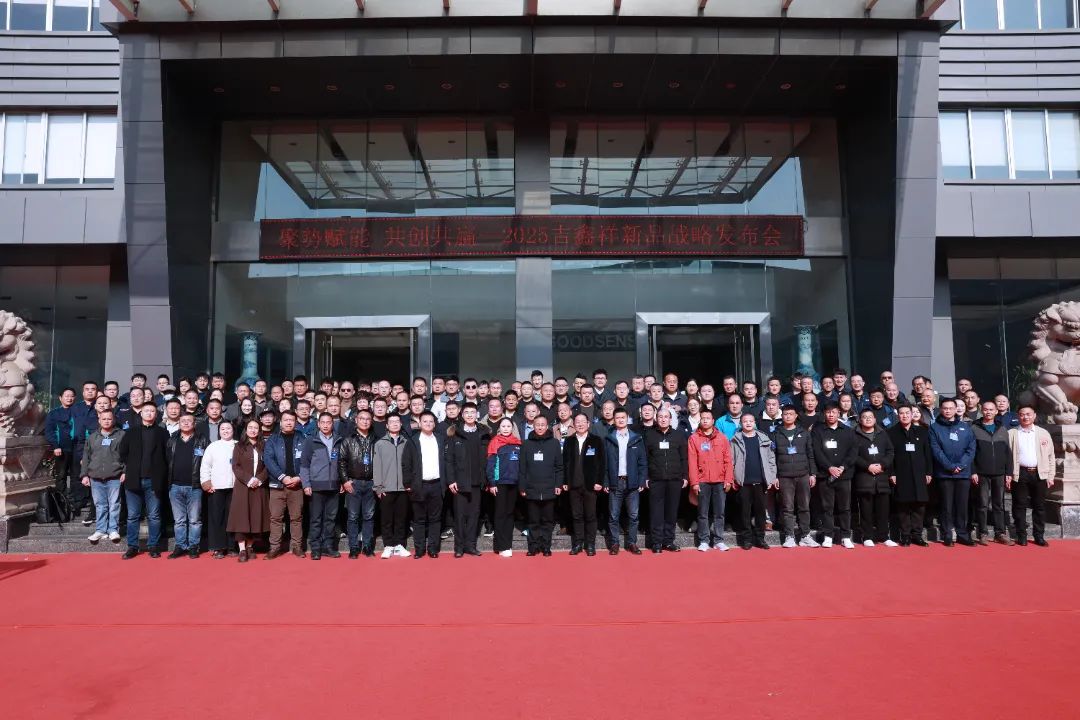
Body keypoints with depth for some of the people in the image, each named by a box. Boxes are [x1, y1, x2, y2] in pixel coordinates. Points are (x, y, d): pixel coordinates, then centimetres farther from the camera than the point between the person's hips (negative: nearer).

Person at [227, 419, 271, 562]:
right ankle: (242, 550, -9)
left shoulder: (263, 447, 11)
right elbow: (236, 466, -3)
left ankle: (250, 547, 12)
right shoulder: (239, 446, 5)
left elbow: (267, 466, 6)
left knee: (256, 516, 2)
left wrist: (259, 479, -12)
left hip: (259, 487, 2)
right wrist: (249, 480, -15)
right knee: (241, 516, -7)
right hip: (242, 486, -2)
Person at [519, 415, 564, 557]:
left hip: (549, 490, 0)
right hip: (531, 490, 1)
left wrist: (558, 484, -4)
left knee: (547, 520, 6)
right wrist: (522, 487, -1)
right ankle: (533, 546, 14)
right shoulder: (526, 444, 5)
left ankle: (546, 546, 14)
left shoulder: (554, 443, 3)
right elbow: (522, 468, 4)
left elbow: (559, 466, 3)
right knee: (533, 521, 7)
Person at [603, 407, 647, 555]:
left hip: (632, 482, 1)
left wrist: (642, 482, -2)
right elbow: (604, 463, 3)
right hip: (615, 482, 0)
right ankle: (614, 543, 11)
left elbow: (642, 462, 5)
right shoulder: (608, 440, 4)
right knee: (613, 516, 3)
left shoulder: (636, 439, 6)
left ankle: (632, 543, 14)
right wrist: (605, 483, -4)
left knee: (633, 515, 4)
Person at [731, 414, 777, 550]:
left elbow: (771, 459, 8)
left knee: (760, 510, 6)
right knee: (745, 510, 3)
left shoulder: (764, 439, 8)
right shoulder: (736, 440, 3)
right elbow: (731, 460, 0)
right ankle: (746, 538, 10)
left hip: (760, 481, 2)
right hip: (743, 482, -2)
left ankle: (760, 538, 16)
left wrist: (772, 477, 2)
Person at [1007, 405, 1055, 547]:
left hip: (1039, 474, 1)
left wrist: (1051, 476, 3)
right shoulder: (1012, 434, 3)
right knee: (1019, 506, 3)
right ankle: (1021, 536, 11)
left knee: (1039, 506, 7)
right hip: (1020, 474, -1)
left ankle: (1039, 536, 17)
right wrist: (1007, 475, -5)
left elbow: (1050, 456, 8)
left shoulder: (1043, 433, 8)